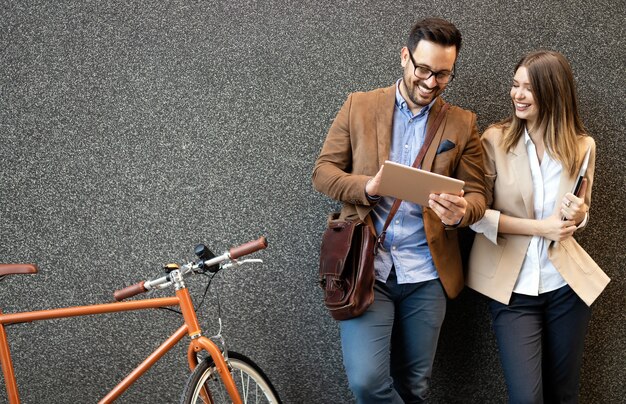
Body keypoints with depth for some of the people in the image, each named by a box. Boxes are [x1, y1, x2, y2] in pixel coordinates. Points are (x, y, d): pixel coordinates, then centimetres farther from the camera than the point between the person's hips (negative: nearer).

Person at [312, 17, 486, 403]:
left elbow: (477, 194, 4)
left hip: (425, 274, 1)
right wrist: (368, 186, -17)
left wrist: (461, 211, -21)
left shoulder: (463, 125, 6)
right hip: (366, 268, -1)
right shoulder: (359, 106, 4)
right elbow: (323, 171, 4)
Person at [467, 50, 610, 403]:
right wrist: (539, 227, -17)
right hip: (513, 287, -3)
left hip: (567, 285, 3)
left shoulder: (582, 146, -1)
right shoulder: (496, 140, -9)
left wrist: (577, 214, -10)